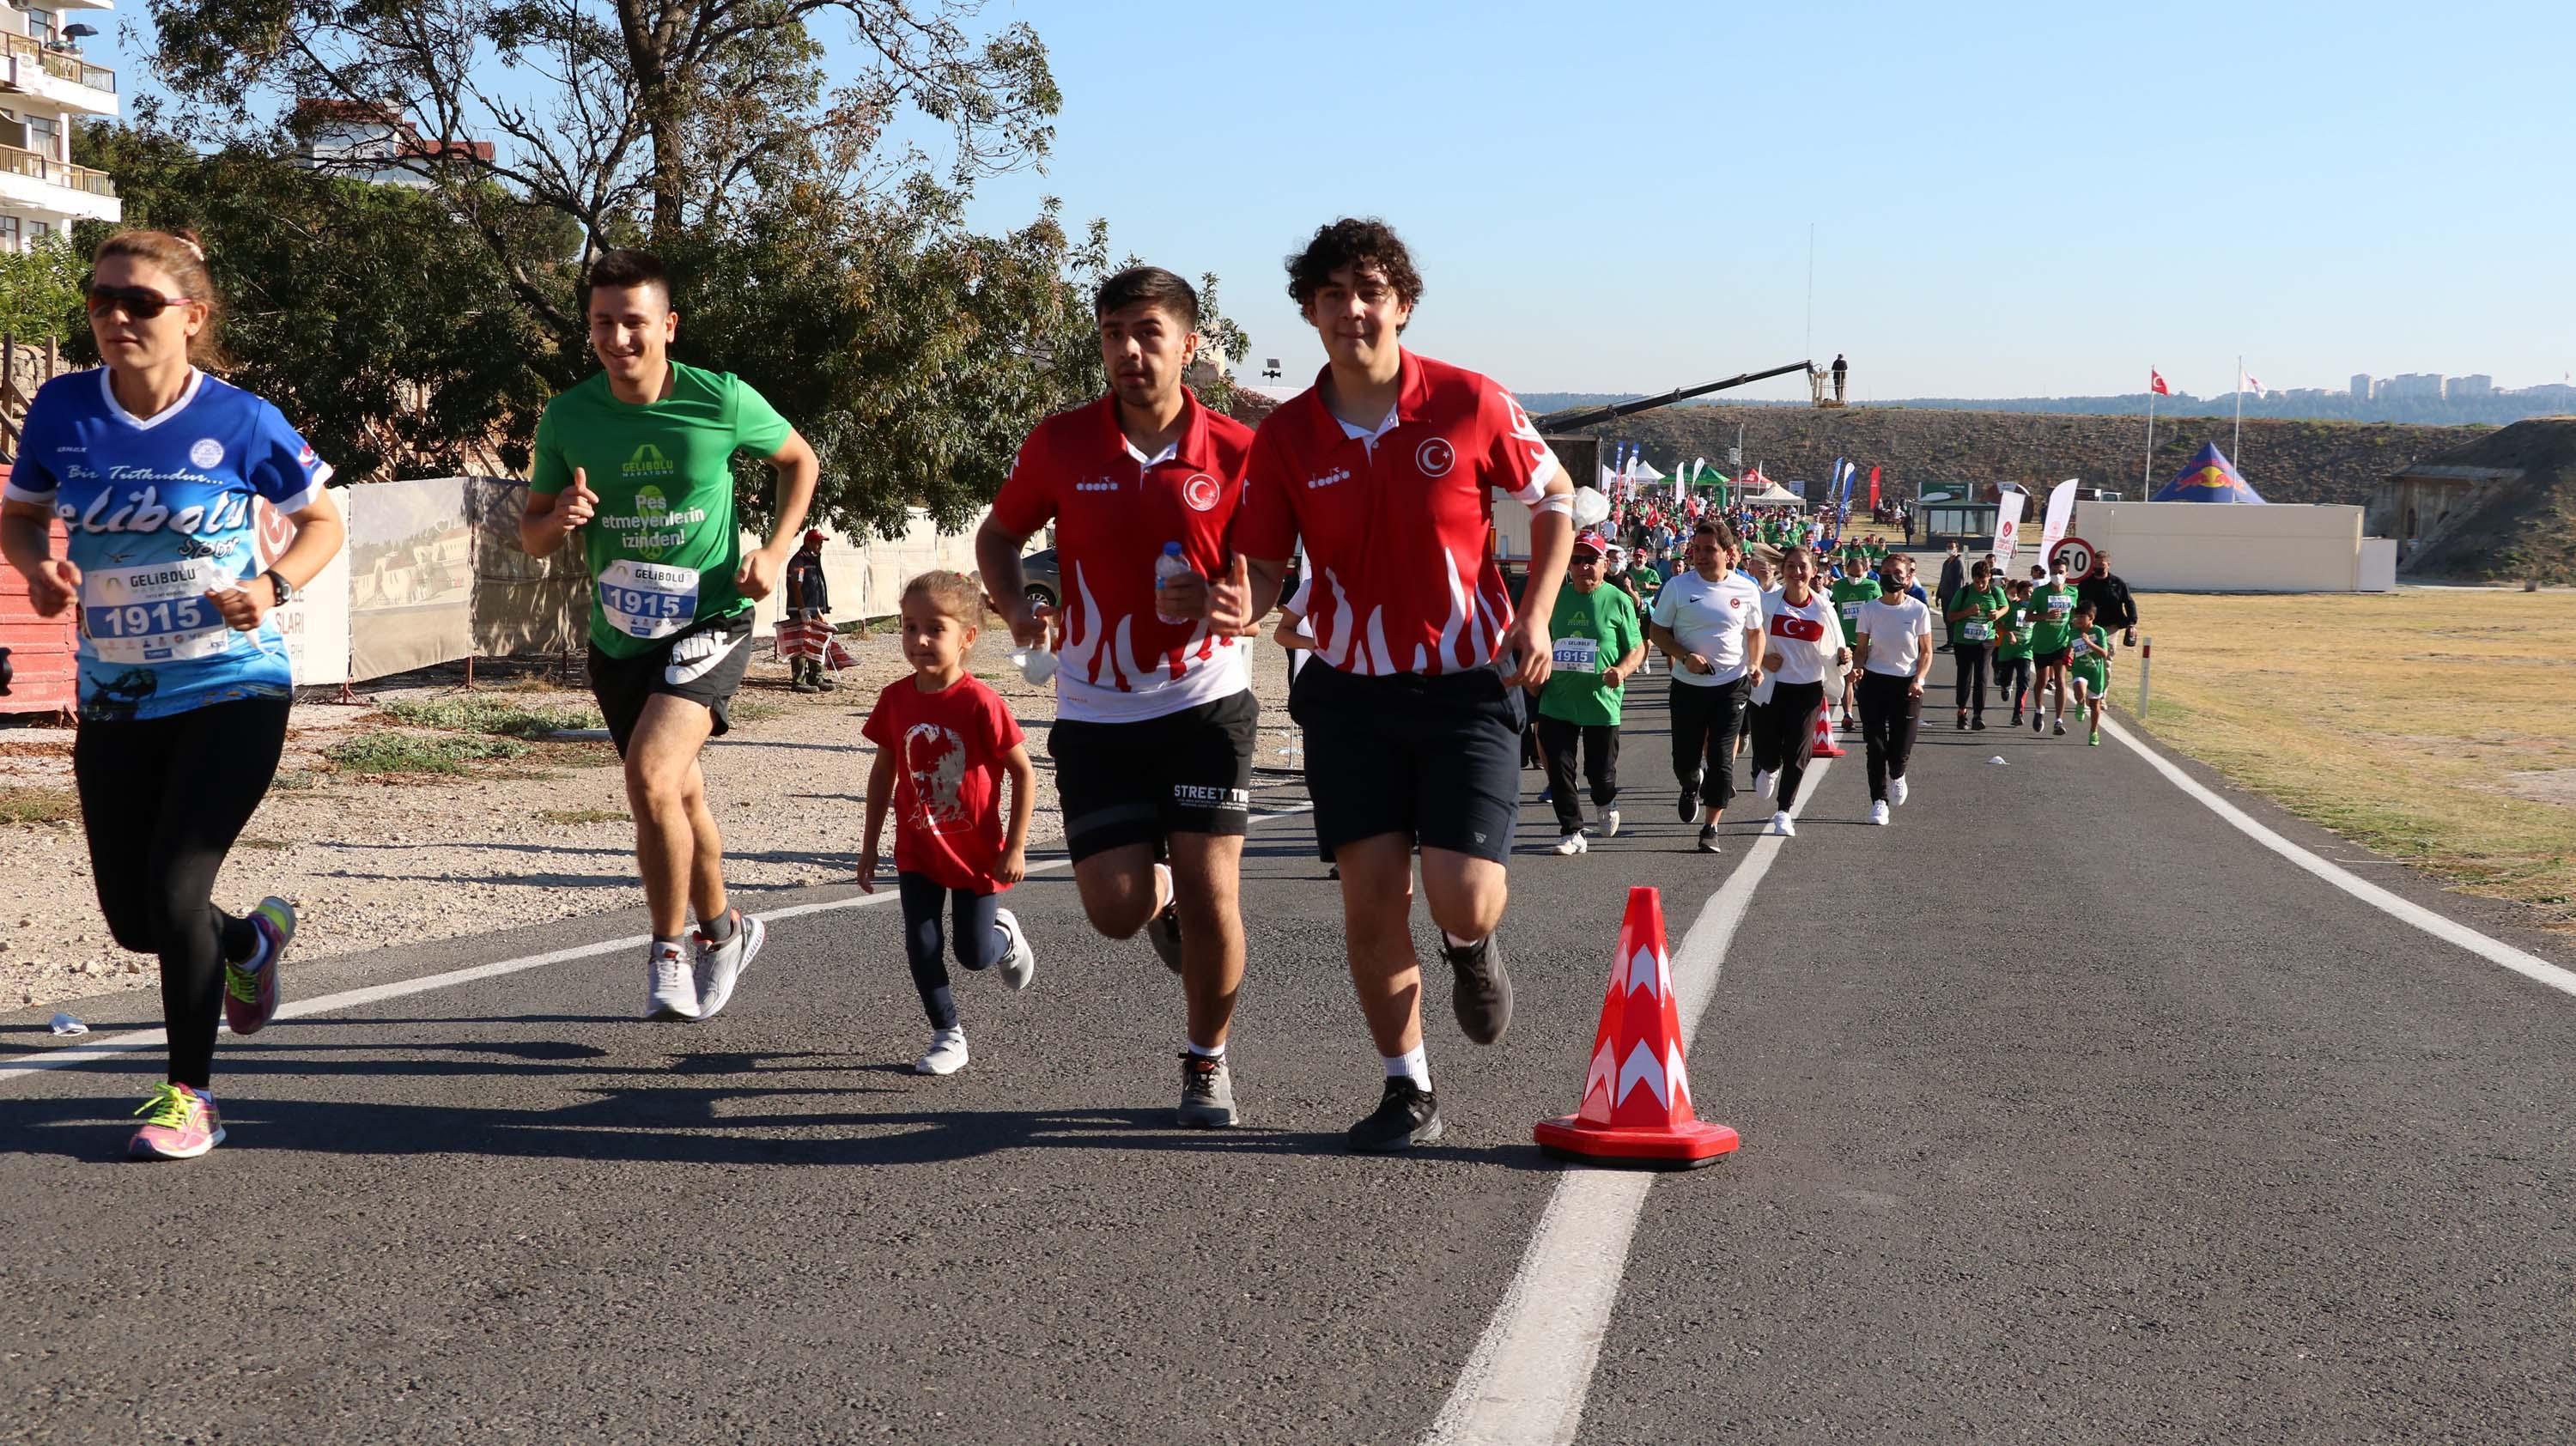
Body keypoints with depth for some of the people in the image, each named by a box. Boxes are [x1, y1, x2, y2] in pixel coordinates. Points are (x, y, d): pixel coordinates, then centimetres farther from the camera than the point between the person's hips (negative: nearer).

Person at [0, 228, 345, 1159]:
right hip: (114, 698, 4)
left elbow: (323, 522, 3)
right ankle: (250, 941, 44)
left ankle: (190, 1092, 6)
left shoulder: (240, 421, -11)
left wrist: (275, 586, -16)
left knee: (174, 884, -13)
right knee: (131, 917, 9)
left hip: (232, 689, -4)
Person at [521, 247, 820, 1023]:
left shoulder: (723, 400, -12)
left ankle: (668, 951, -8)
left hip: (708, 622, -4)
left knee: (651, 776, -24)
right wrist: (559, 518, -19)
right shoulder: (568, 417, -5)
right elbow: (530, 536, 4)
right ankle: (723, 930, 42)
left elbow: (800, 460, 8)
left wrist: (776, 550, -4)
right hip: (618, 638, 4)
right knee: (681, 796, 17)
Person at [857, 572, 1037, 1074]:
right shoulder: (895, 699, -7)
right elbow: (883, 771, 6)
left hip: (976, 852, -3)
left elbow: (1024, 773, -13)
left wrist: (1015, 847, -13)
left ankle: (1005, 935, 41)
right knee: (921, 947, -1)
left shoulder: (981, 703, -21)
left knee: (973, 954, 6)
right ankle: (948, 1037, 16)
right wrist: (870, 845, 9)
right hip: (918, 850, 3)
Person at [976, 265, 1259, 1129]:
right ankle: (1162, 893, 34)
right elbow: (999, 535, 12)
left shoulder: (1235, 453, -6)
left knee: (1210, 894, -8)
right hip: (1097, 710, 1)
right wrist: (1016, 608, -7)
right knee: (1116, 910, -5)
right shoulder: (1061, 444, -3)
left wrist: (1217, 604, -21)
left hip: (1205, 701, -1)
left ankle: (1208, 1060, 16)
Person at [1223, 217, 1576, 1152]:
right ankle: (1409, 1091, 17)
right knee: (1370, 900, -2)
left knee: (1462, 898, -12)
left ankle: (1474, 948, 28)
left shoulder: (1470, 405, -7)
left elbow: (1554, 499, 7)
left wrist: (1535, 616, -5)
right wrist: (1242, 605, -20)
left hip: (1467, 685, -2)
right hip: (1351, 690, 2)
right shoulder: (1285, 437, -2)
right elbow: (1263, 564, 4)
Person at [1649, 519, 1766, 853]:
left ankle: (1711, 827, 4)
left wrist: (1755, 665, -3)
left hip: (1732, 685, 0)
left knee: (1721, 760, -4)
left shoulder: (1746, 590, -1)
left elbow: (1755, 632, 14)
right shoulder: (1678, 587, -5)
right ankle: (1691, 788, 42)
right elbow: (1657, 631, 0)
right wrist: (1685, 656, -15)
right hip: (1688, 685, 0)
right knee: (1684, 760, 6)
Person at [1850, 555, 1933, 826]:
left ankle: (1896, 776, 33)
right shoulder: (1870, 609, -1)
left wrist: (1918, 679, -13)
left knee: (1901, 748, -2)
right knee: (1875, 746, -4)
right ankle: (1879, 801, 9)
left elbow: (1926, 652, 1)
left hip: (1907, 684, -1)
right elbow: (1862, 648, 5)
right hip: (1874, 681, 1)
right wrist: (1857, 667, -15)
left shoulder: (1919, 610, -4)